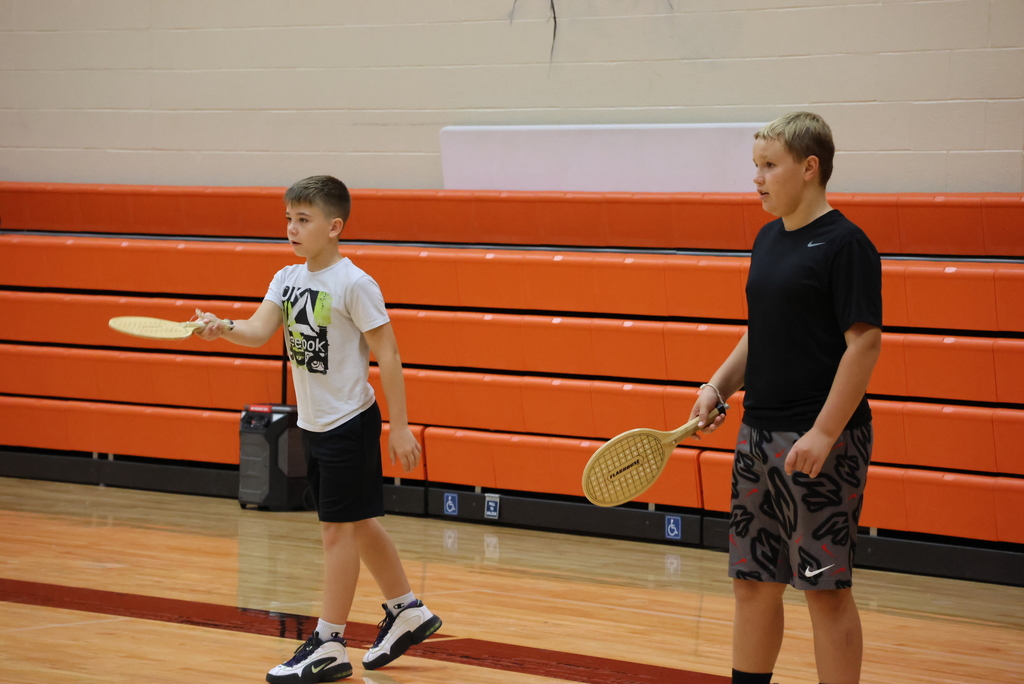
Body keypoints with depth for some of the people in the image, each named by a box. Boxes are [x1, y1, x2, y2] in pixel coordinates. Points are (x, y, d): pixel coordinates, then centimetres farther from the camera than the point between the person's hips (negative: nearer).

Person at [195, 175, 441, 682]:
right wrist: (224, 328, -29)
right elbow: (260, 331, -6)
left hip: (349, 422, -8)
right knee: (358, 524, 17)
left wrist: (399, 428, -15)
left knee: (339, 528, -3)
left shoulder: (354, 285, -16)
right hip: (312, 424, 8)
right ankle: (408, 612, 32)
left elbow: (388, 354, -14)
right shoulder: (287, 280, 5)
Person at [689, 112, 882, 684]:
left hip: (820, 442, -8)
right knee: (754, 582, 11)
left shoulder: (844, 244, -11)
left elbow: (865, 341, -16)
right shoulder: (769, 240, 14)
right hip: (759, 433, 8)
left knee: (826, 588, -3)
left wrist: (825, 432, -21)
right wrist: (719, 387, 7)